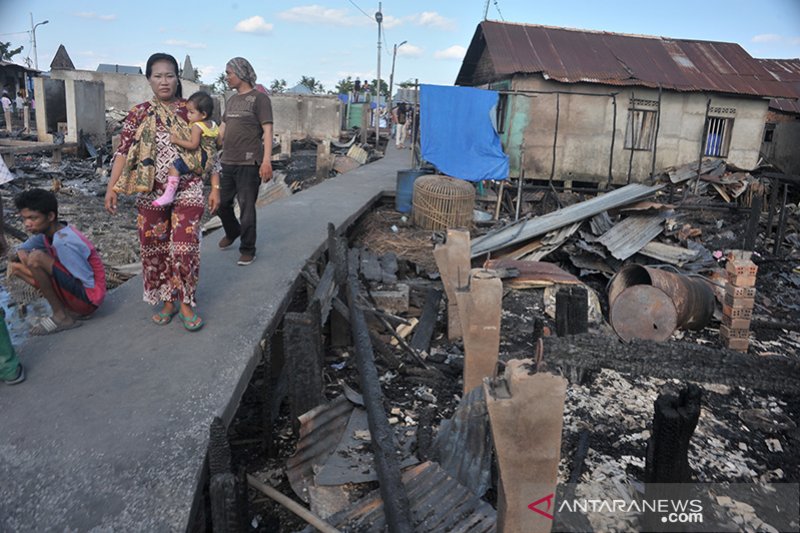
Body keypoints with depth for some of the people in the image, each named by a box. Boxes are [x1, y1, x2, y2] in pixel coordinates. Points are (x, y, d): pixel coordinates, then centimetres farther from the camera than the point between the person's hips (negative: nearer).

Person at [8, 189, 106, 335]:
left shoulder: (64, 242, -23)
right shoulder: (45, 232, 2)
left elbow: (88, 281, -22)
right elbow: (21, 251, 18)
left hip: (88, 298, -9)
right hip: (76, 286, 9)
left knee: (36, 257, -23)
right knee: (17, 267, 11)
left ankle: (61, 316, -9)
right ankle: (68, 309, 5)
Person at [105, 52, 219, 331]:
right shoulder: (139, 113, 3)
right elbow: (123, 151, -1)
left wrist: (215, 187, -1)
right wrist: (112, 187, -10)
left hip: (188, 192, -2)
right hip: (152, 194, 2)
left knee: (185, 248, -6)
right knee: (155, 249, 8)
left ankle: (186, 303, 10)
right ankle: (167, 301, 24)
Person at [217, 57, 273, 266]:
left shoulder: (259, 98, -4)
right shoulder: (231, 100, 18)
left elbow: (267, 131, -11)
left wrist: (266, 160, -20)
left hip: (248, 163, -7)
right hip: (228, 162, 7)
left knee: (246, 207, -3)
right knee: (222, 203, 14)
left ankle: (248, 250, 9)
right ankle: (232, 233, 40)